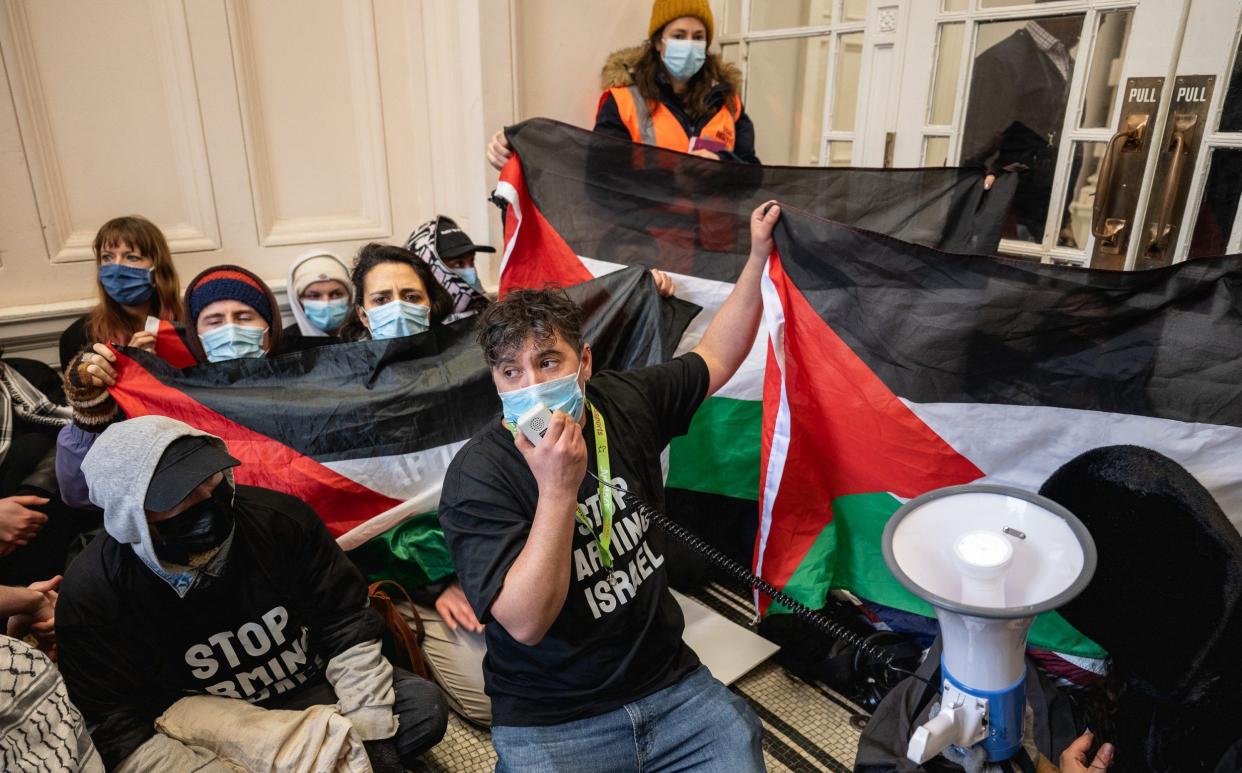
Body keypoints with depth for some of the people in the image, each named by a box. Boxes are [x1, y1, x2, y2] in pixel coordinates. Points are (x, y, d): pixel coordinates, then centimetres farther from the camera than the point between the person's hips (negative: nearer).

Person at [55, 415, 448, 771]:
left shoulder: (281, 519, -16)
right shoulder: (91, 596, -18)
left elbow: (348, 627, -10)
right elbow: (123, 729, -17)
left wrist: (371, 738, -16)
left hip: (311, 692, 2)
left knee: (423, 706, -18)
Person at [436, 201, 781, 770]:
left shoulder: (624, 403, -3)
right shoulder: (477, 477, -18)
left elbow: (715, 359, 12)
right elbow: (526, 624, -24)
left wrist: (758, 257, 10)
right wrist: (558, 489, -32)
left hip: (670, 683, 4)